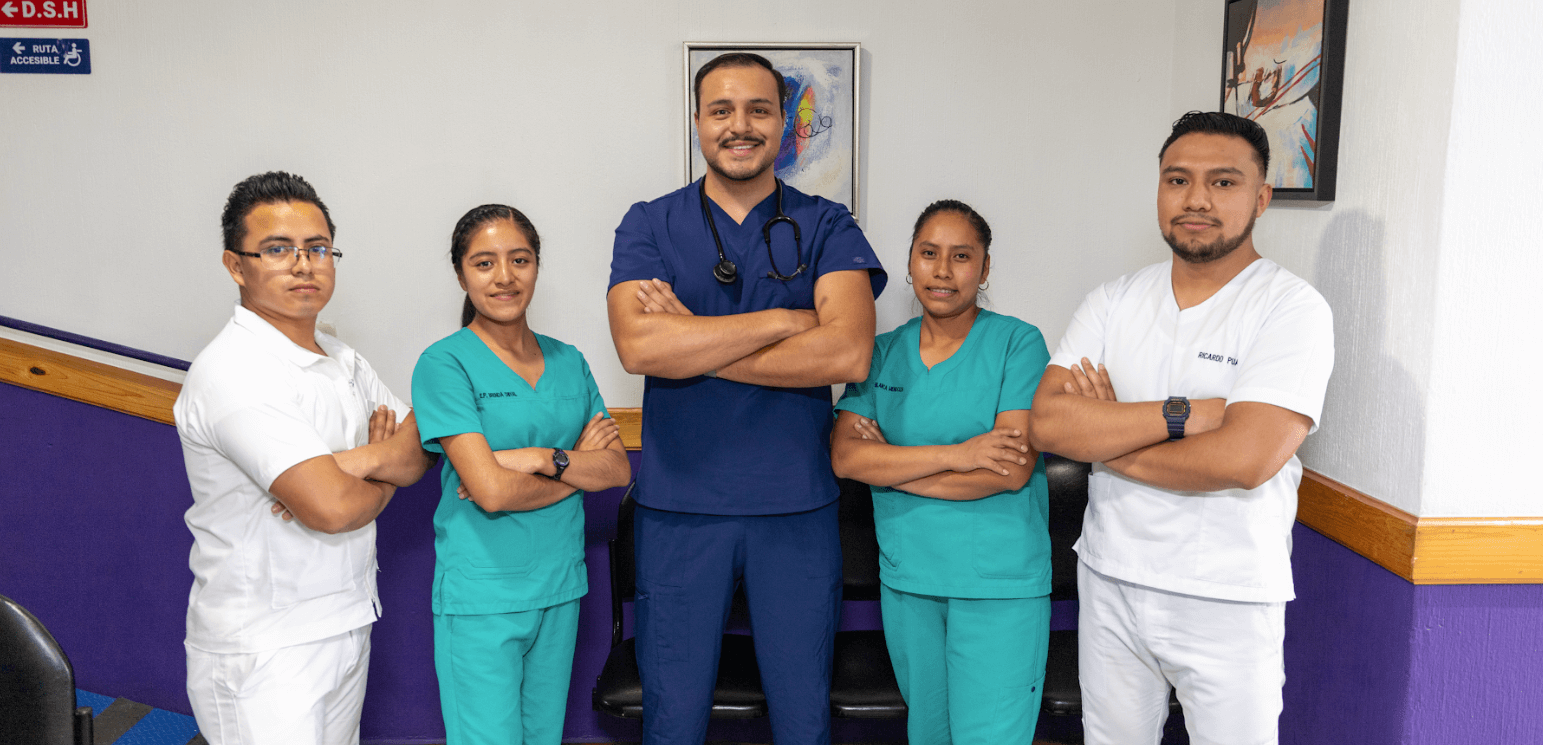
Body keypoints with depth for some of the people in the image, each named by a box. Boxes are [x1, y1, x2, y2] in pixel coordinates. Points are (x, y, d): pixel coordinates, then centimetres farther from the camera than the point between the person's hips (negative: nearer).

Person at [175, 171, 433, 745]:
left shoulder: (343, 361, 8)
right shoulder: (231, 372, -20)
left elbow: (422, 447, 5)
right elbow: (332, 506, -28)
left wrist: (361, 460, -16)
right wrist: (384, 484, -6)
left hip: (346, 628, 8)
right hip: (263, 653, -7)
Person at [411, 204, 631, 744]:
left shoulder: (567, 361, 7)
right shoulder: (444, 364, -10)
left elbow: (619, 469, 0)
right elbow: (490, 491, -19)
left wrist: (543, 458, -15)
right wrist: (580, 464, -6)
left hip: (560, 587, 5)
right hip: (481, 598, -5)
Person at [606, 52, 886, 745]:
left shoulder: (826, 228, 1)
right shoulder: (649, 225, 2)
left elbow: (848, 353, -16)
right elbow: (636, 344, -15)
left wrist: (691, 344, -14)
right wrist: (785, 321, -16)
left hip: (796, 506, 0)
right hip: (679, 506, 0)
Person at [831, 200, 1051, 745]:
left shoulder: (1017, 343, -6)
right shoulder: (884, 352, 5)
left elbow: (1013, 470, -16)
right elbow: (845, 456, -8)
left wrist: (890, 465, -11)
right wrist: (955, 455, -19)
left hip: (999, 582, -4)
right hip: (906, 576, 4)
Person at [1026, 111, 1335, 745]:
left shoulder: (1292, 309, -11)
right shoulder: (1113, 301, 2)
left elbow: (1243, 459, -24)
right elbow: (1046, 423, -11)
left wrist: (1105, 437, -13)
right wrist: (1180, 413, -20)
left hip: (1227, 602, -4)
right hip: (1108, 579, 4)